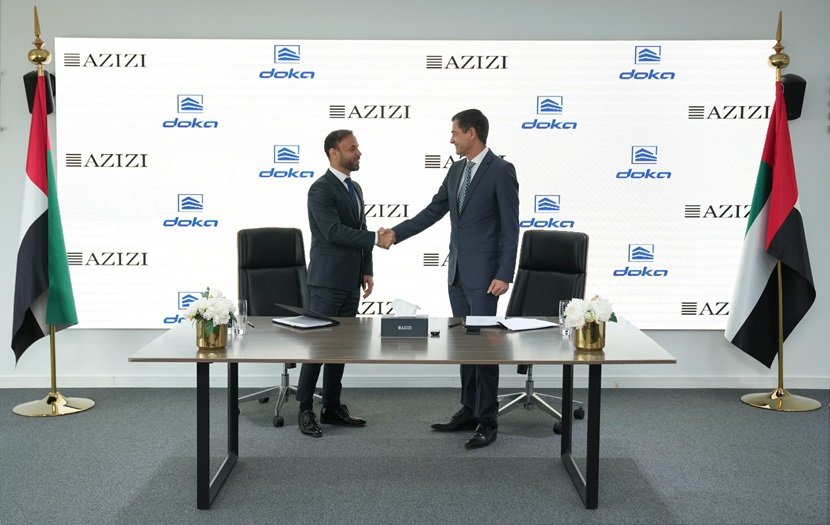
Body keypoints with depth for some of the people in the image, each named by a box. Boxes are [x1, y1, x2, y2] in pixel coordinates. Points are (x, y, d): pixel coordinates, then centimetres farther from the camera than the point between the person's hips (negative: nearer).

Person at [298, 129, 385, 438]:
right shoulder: (321, 189, -13)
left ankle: (332, 407, 18)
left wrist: (366, 270, 11)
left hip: (350, 282, 8)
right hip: (327, 281, -8)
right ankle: (305, 410, 4)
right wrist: (375, 238, -24)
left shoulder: (355, 188, 15)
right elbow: (335, 232, -23)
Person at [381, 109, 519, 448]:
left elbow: (510, 227, -14)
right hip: (457, 271, 8)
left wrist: (504, 275, -18)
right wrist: (396, 233, 5)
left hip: (483, 273, -8)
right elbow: (433, 212, 15)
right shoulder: (457, 170, 12)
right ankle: (469, 411, 21)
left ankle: (488, 421, 4)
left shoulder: (501, 170, -11)